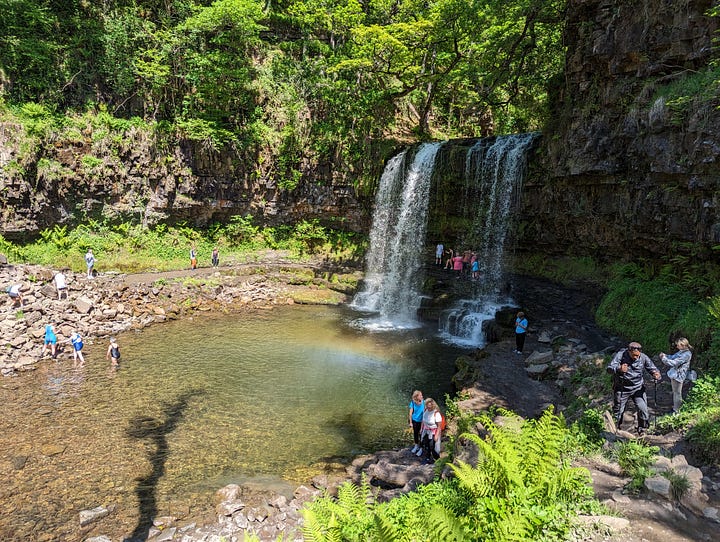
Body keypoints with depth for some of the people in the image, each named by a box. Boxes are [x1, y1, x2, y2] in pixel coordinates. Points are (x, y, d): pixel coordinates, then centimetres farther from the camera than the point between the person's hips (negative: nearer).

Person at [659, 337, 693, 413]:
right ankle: (675, 407, 39)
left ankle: (676, 411, 15)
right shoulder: (681, 351, 5)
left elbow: (675, 362, -26)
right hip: (674, 374, 9)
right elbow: (672, 357, 15)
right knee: (675, 392, 23)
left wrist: (664, 359, -20)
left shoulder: (686, 354, -23)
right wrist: (665, 355, -2)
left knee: (677, 393, 3)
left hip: (678, 375, -9)